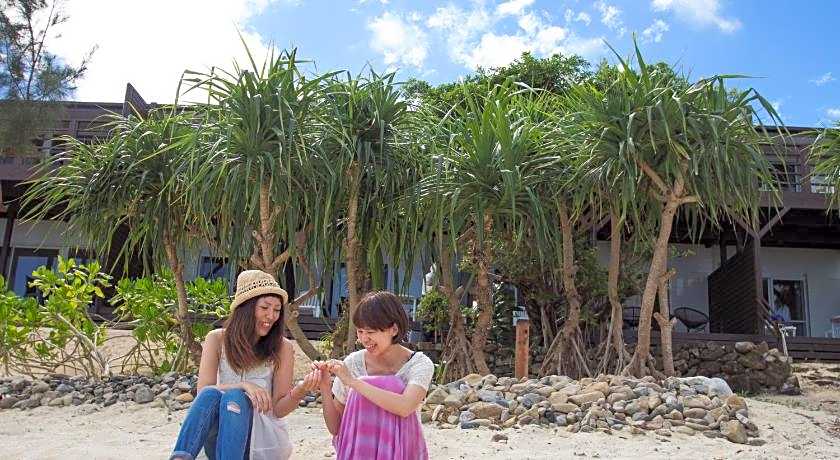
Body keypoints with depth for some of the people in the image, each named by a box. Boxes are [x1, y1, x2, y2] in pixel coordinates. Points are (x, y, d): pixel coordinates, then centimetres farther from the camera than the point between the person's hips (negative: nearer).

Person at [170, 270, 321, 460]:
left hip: (265, 439, -1)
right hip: (220, 441, 1)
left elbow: (278, 409, -3)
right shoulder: (217, 339, 2)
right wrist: (243, 385, -25)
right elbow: (203, 390, -8)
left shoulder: (282, 347, -2)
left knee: (234, 397, -31)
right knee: (211, 394, -30)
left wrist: (301, 390, -24)